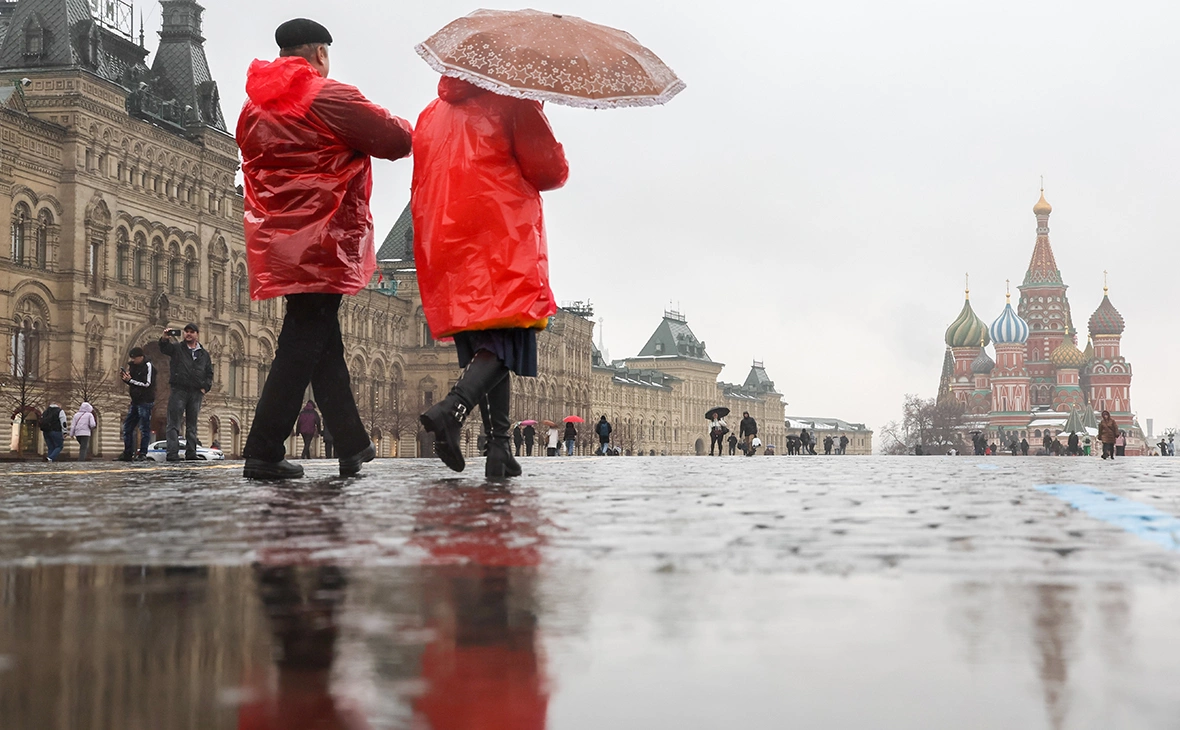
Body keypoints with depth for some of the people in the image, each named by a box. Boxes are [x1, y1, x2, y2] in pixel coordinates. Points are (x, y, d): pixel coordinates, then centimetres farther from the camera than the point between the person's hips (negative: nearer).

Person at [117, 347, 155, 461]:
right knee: (127, 427, 9)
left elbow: (147, 384, -18)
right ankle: (127, 453, 14)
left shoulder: (147, 366, -10)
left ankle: (143, 454, -6)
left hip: (145, 401, -9)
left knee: (144, 428, -8)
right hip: (135, 401, 9)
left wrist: (130, 380, -19)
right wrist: (125, 377, 3)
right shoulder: (134, 366, 14)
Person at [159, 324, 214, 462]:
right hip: (178, 390, -3)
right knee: (174, 424, -8)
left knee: (192, 425, 7)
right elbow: (164, 348, -13)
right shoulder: (177, 349, 8)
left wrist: (205, 387, 2)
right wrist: (164, 339, -35)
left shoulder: (204, 354, 16)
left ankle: (191, 453, 10)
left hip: (196, 393, 3)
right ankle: (173, 454, -14)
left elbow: (209, 373, 17)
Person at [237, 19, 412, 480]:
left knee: (323, 343, 14)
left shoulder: (253, 108, 14)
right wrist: (401, 126, 15)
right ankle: (263, 454, -10)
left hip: (277, 244, 8)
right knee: (302, 346, -7)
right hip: (322, 242, -8)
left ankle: (352, 445, 19)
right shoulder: (328, 97, -9)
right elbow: (398, 140, -8)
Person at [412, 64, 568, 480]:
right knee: (505, 338, -9)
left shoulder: (431, 115, 20)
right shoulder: (513, 103, 2)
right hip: (502, 242, -6)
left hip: (444, 248, 6)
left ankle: (500, 448, -2)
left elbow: (421, 187, 24)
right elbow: (551, 171, 0)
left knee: (484, 346, 7)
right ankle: (453, 408, -33)